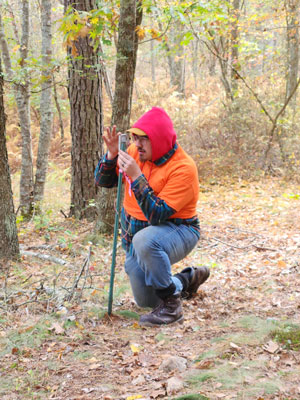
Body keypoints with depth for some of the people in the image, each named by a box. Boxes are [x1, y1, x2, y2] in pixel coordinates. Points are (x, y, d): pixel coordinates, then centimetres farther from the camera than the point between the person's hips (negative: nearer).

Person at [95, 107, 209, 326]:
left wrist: (136, 177, -35)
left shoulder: (183, 168, -25)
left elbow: (158, 215, -31)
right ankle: (189, 278, 39)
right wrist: (112, 155, -16)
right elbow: (102, 181, 2)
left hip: (176, 231, -7)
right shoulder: (135, 152, -5)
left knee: (145, 240, -42)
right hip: (136, 232, 7)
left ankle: (170, 305, -24)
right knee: (146, 300, 12)